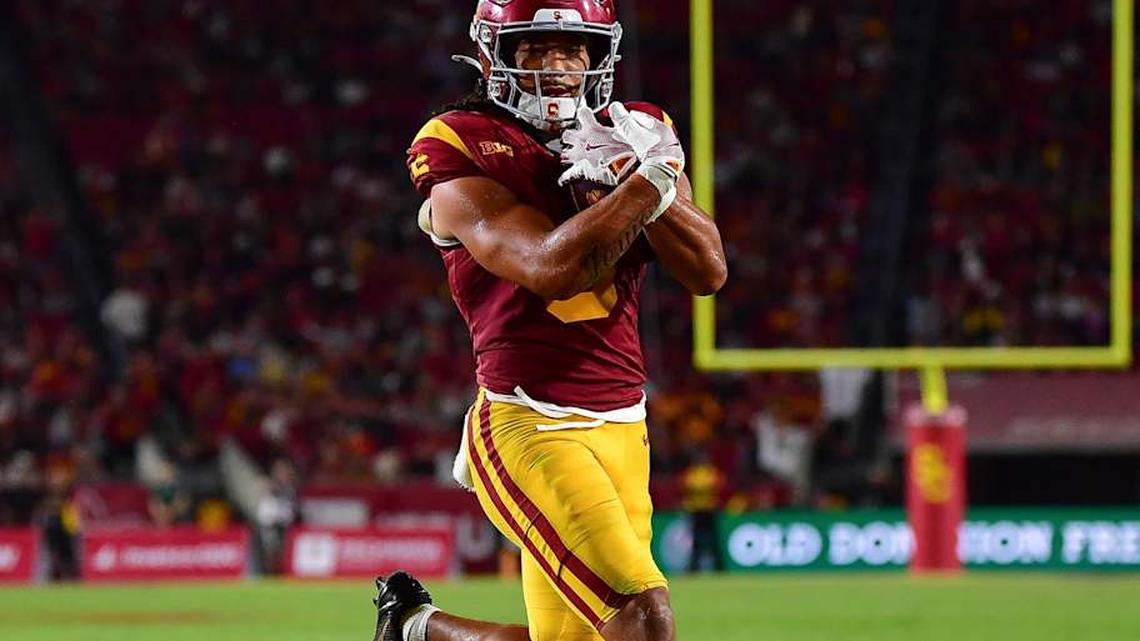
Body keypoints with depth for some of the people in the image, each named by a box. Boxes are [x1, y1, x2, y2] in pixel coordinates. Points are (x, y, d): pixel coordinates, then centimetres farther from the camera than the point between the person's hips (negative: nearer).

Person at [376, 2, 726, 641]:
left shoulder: (636, 134, 11)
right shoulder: (463, 151, -7)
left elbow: (708, 271, 1)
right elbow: (552, 268, -20)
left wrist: (622, 177, -11)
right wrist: (652, 179, -17)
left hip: (621, 429, 7)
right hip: (529, 427, -7)